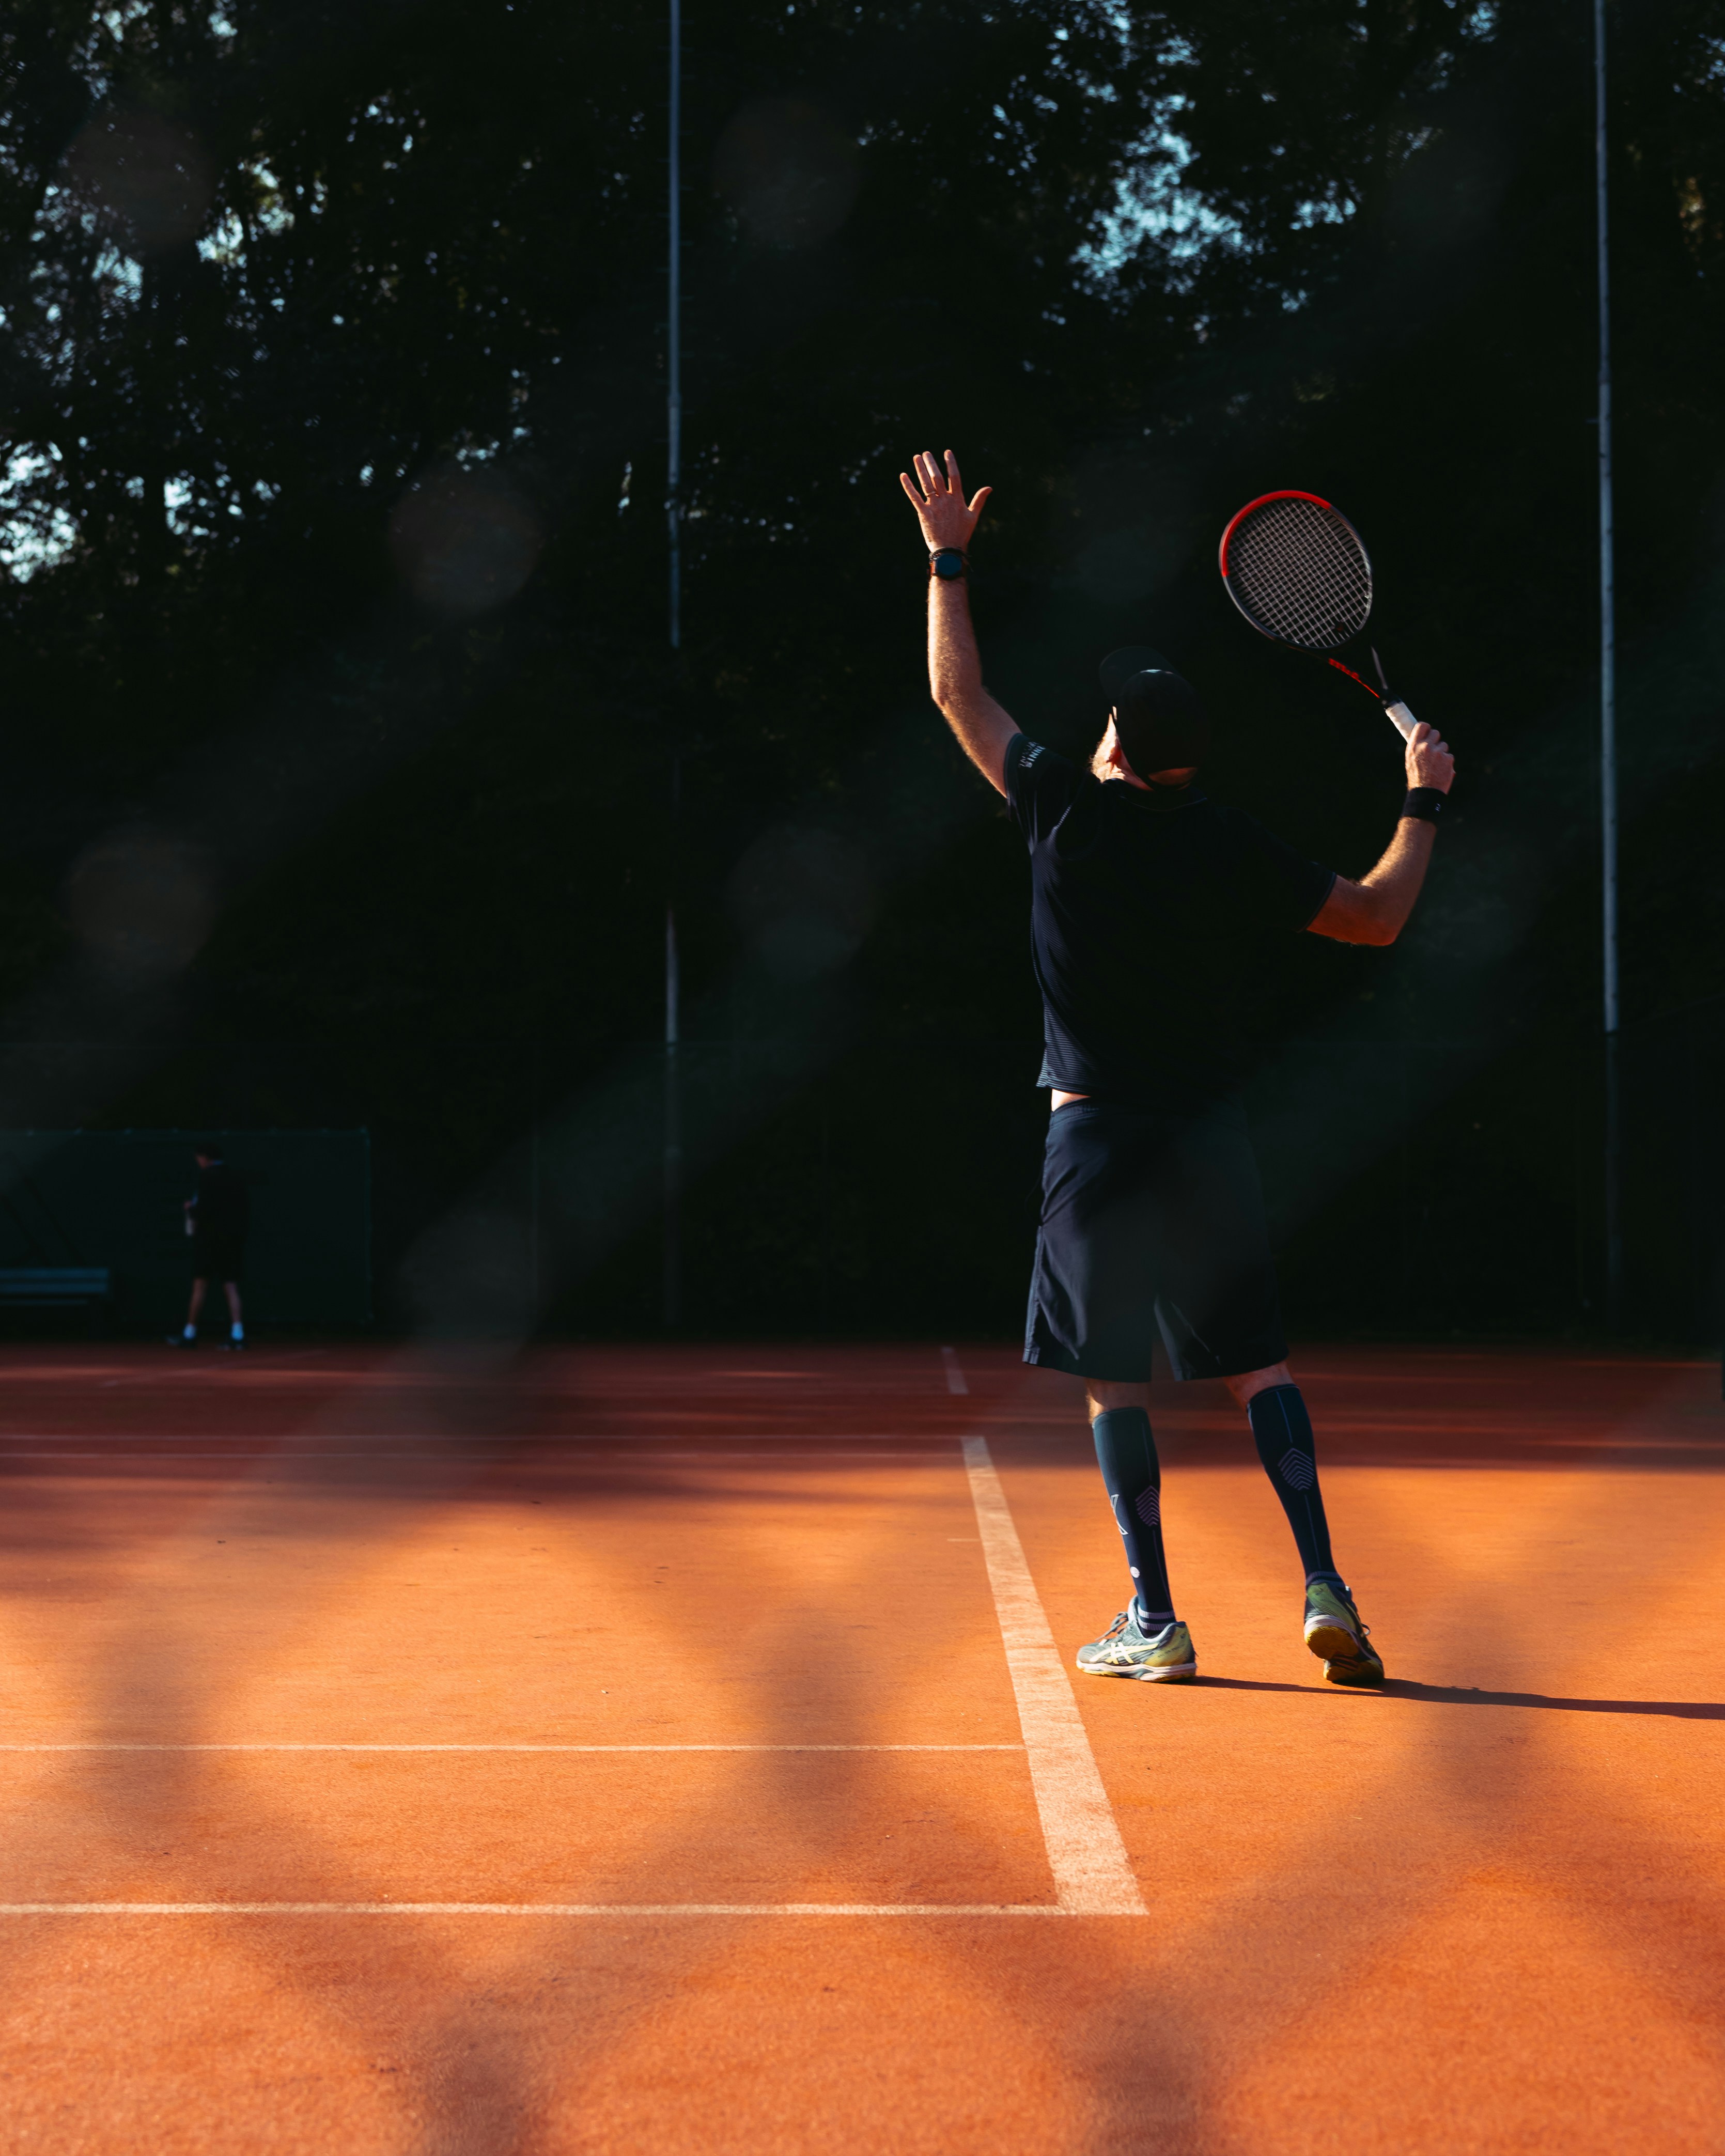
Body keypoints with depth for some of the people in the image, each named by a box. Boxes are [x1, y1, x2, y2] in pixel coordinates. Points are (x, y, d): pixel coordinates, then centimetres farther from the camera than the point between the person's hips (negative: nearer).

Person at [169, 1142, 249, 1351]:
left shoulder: (207, 1176, -10)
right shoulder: (237, 1177, 8)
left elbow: (204, 1208, -18)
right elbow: (246, 1207, 8)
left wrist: (192, 1209, 2)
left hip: (209, 1238, -5)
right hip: (235, 1239, 5)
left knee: (200, 1286, 3)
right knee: (231, 1287, 3)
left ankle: (190, 1334, 8)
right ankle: (237, 1335, -7)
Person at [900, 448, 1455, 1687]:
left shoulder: (1069, 812, -3)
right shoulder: (1240, 854, -1)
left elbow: (959, 694, 10)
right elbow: (1380, 916, 10)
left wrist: (949, 559, 21)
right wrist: (1425, 804, 23)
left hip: (1097, 1139, -2)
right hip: (1211, 1136, 2)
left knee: (1115, 1379, 4)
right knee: (1258, 1362, 9)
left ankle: (1155, 1622, 3)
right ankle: (1324, 1589, -1)